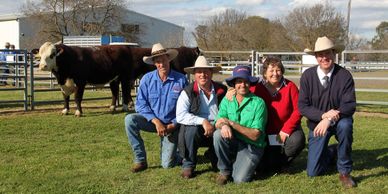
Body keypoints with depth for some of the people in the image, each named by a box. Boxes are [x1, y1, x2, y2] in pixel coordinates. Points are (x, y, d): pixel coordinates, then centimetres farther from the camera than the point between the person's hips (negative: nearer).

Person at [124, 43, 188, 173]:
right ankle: (140, 160, -16)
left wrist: (173, 125, -16)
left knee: (167, 164, -9)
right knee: (130, 120, -28)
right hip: (152, 121, 2)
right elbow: (140, 104, -10)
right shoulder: (147, 79, -7)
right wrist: (156, 121, -21)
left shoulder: (181, 80, -11)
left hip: (171, 124, -2)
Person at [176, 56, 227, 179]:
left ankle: (214, 156, 11)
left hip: (217, 131, 2)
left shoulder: (222, 90, 3)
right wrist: (203, 121, -25)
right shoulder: (187, 92, -5)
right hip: (197, 132, -2)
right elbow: (180, 116, -16)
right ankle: (188, 165, -8)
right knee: (192, 129, -33)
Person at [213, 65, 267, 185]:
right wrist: (224, 126, -31)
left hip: (251, 147, -4)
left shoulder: (258, 103, -12)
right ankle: (224, 170, -6)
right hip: (232, 143, 4)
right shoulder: (227, 100, 2)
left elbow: (255, 135, -16)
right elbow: (218, 123, -6)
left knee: (240, 180, -22)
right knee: (218, 134, -27)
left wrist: (232, 123, -22)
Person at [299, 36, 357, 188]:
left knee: (345, 125, -39)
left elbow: (350, 105, -20)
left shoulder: (344, 75, -15)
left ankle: (344, 171, -16)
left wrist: (329, 120, -34)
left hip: (339, 121, -1)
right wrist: (323, 115, -28)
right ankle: (331, 152, 34)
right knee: (313, 172, -3)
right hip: (317, 123, 1)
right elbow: (302, 106, -12)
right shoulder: (307, 76, -11)